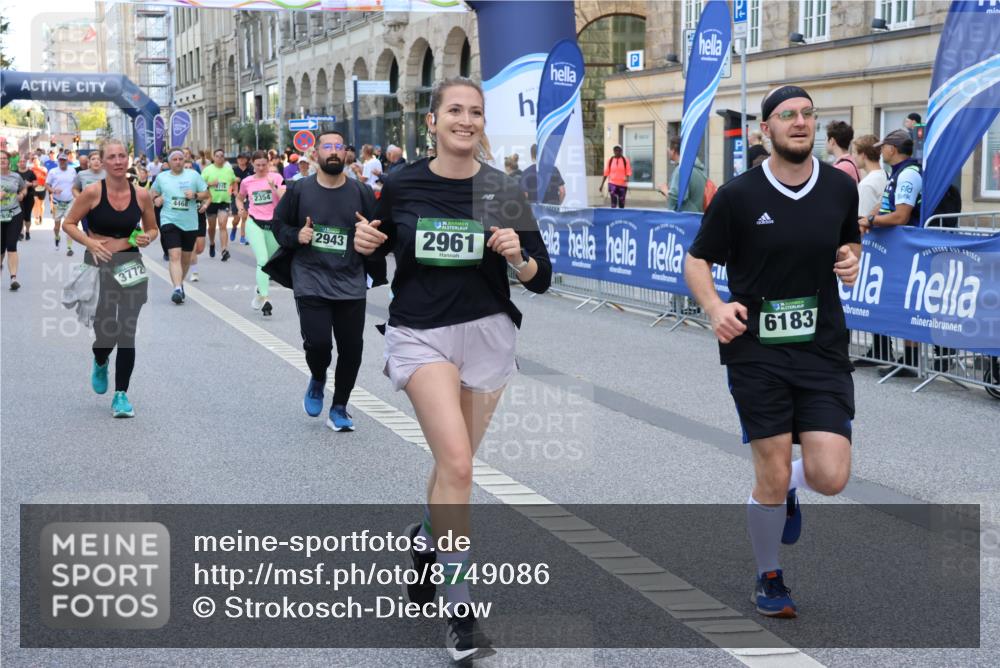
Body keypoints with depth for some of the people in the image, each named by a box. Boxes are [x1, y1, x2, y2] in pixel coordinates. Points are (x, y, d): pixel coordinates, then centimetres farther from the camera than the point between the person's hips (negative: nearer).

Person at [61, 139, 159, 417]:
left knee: (127, 333, 0)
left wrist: (146, 238, -9)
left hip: (130, 266, 2)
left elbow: (152, 228, 13)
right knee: (105, 331, -5)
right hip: (98, 266, -2)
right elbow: (68, 224, -2)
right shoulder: (93, 192, -10)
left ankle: (121, 395, 12)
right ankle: (100, 363, 34)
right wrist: (90, 243, -17)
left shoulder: (141, 195, -2)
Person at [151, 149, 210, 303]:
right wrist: (155, 199, -2)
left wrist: (195, 195, -14)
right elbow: (154, 194, 21)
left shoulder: (193, 175, 2)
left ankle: (180, 283, 36)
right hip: (169, 221, -1)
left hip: (190, 223, 2)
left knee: (186, 258, 14)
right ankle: (177, 289, -24)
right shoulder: (161, 177, 6)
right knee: (175, 255, -17)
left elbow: (207, 195, 5)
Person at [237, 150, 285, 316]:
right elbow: (239, 198, 22)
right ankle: (264, 298, -18)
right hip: (255, 224, -1)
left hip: (273, 224, 1)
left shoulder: (276, 178, -3)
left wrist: (273, 187, -26)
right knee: (262, 260, -16)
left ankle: (260, 289, 39)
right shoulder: (247, 182, 3)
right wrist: (241, 208, 3)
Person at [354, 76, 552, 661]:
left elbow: (541, 279, -1)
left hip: (487, 333, 2)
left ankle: (427, 547, 45)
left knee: (454, 464, 14)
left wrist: (517, 256, -21)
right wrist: (364, 244, -9)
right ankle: (461, 609, -8)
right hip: (419, 332, -2)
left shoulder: (503, 191, -2)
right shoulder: (402, 186, -2)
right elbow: (376, 260, 13)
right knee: (457, 463, -18)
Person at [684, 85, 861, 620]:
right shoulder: (738, 195, -7)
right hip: (755, 350, -2)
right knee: (772, 480, 1)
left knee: (830, 477, -8)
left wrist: (851, 258, -2)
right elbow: (697, 260, 1)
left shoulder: (840, 188, 3)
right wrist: (715, 308, -18)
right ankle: (769, 578, 27)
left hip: (823, 349, 3)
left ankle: (788, 489, 31)